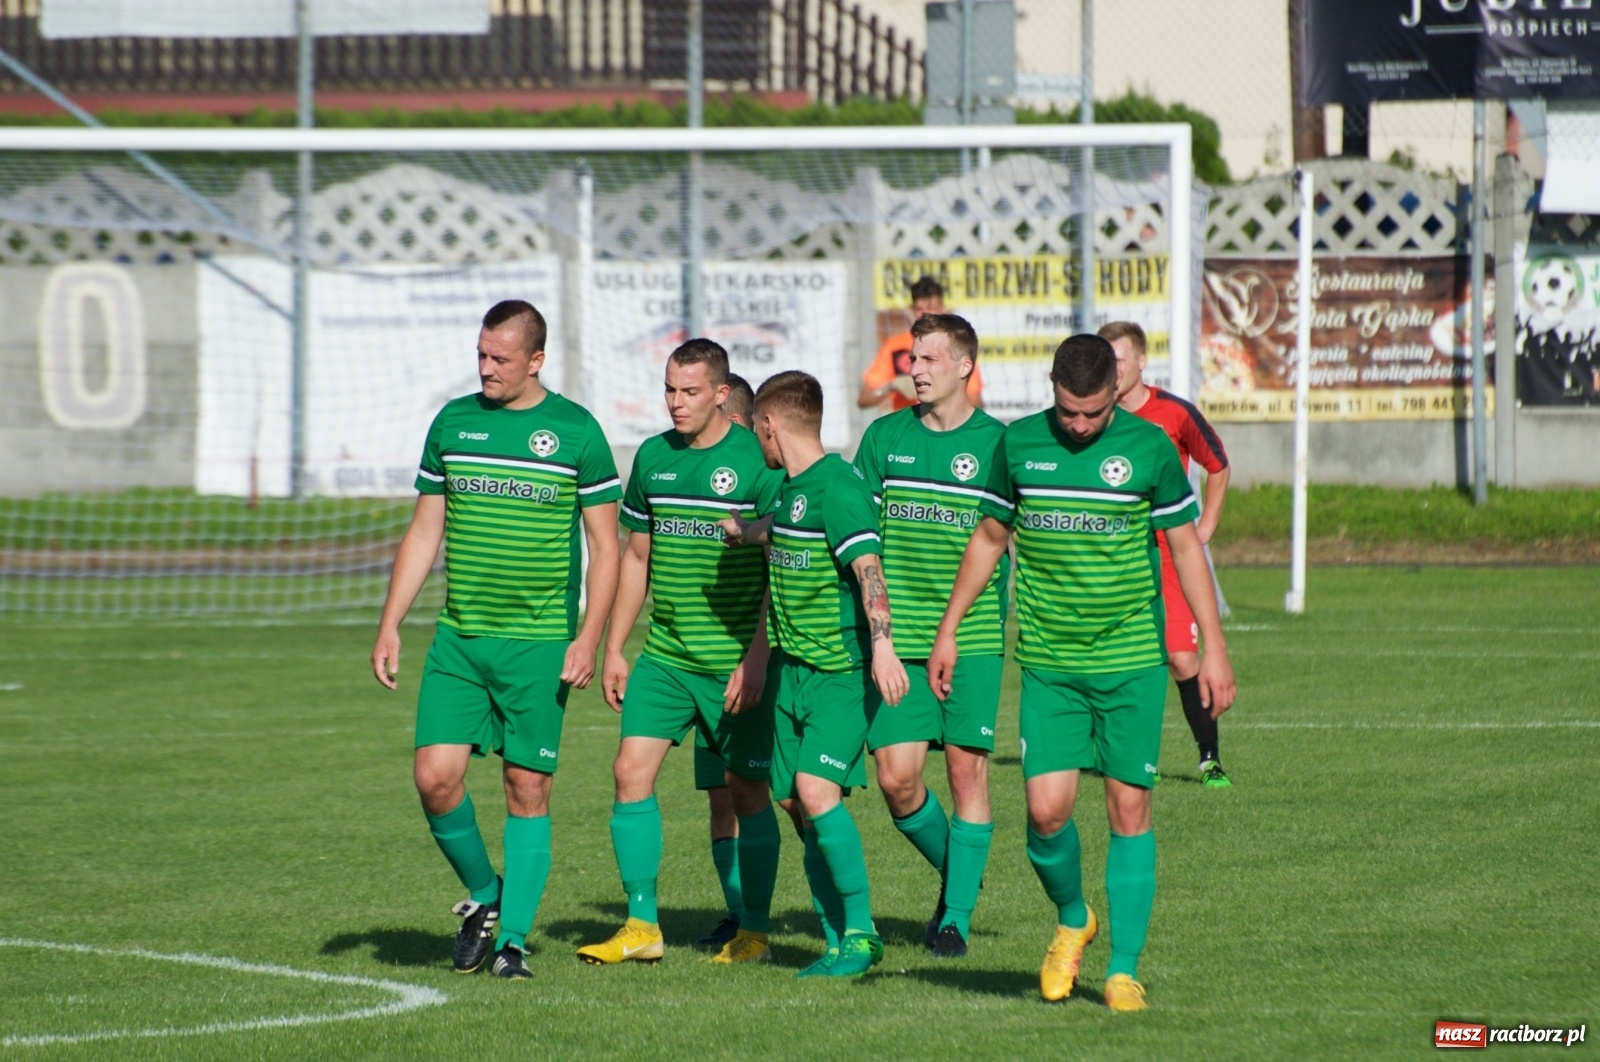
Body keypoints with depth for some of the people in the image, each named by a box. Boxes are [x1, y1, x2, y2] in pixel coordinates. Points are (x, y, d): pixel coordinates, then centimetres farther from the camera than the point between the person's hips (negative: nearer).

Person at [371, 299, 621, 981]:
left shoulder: (575, 430, -2)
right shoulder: (453, 423, 8)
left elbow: (604, 545, 0)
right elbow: (424, 533, 13)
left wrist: (589, 637, -9)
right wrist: (390, 626, 7)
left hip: (538, 643, -3)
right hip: (457, 640, 3)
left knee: (528, 788, -1)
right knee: (436, 776, -7)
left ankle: (513, 938, 7)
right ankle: (483, 896, 17)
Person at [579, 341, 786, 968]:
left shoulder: (757, 460, -9)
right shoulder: (653, 458, 8)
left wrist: (756, 658, -15)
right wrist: (614, 649, 13)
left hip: (737, 662, -5)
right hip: (665, 655, 5)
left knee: (748, 792, 2)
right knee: (632, 769, -6)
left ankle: (754, 933, 13)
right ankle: (641, 927, -1)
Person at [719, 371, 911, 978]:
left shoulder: (837, 486, -15)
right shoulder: (790, 488, 12)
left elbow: (868, 567, -25)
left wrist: (882, 648, -34)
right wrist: (740, 529, 52)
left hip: (843, 669, -9)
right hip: (795, 670, 9)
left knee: (815, 788, -20)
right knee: (795, 799, 6)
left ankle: (861, 933, -12)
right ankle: (839, 939, 12)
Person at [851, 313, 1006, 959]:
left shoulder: (998, 445, -1)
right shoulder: (885, 438, 7)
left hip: (973, 638, -2)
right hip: (898, 638, 2)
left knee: (967, 767, -3)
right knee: (896, 776, -3)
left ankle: (957, 913, 7)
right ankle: (954, 871, 23)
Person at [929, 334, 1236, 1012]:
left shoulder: (1149, 447, -3)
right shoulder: (1018, 445, 1)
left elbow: (1185, 544, 5)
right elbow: (989, 537, 14)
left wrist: (1214, 648, 2)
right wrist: (948, 630, 15)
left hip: (1132, 662, -1)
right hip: (1048, 664, 1)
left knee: (1130, 809, -2)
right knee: (1047, 809, -8)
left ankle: (1123, 969, 5)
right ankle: (1072, 920, 21)